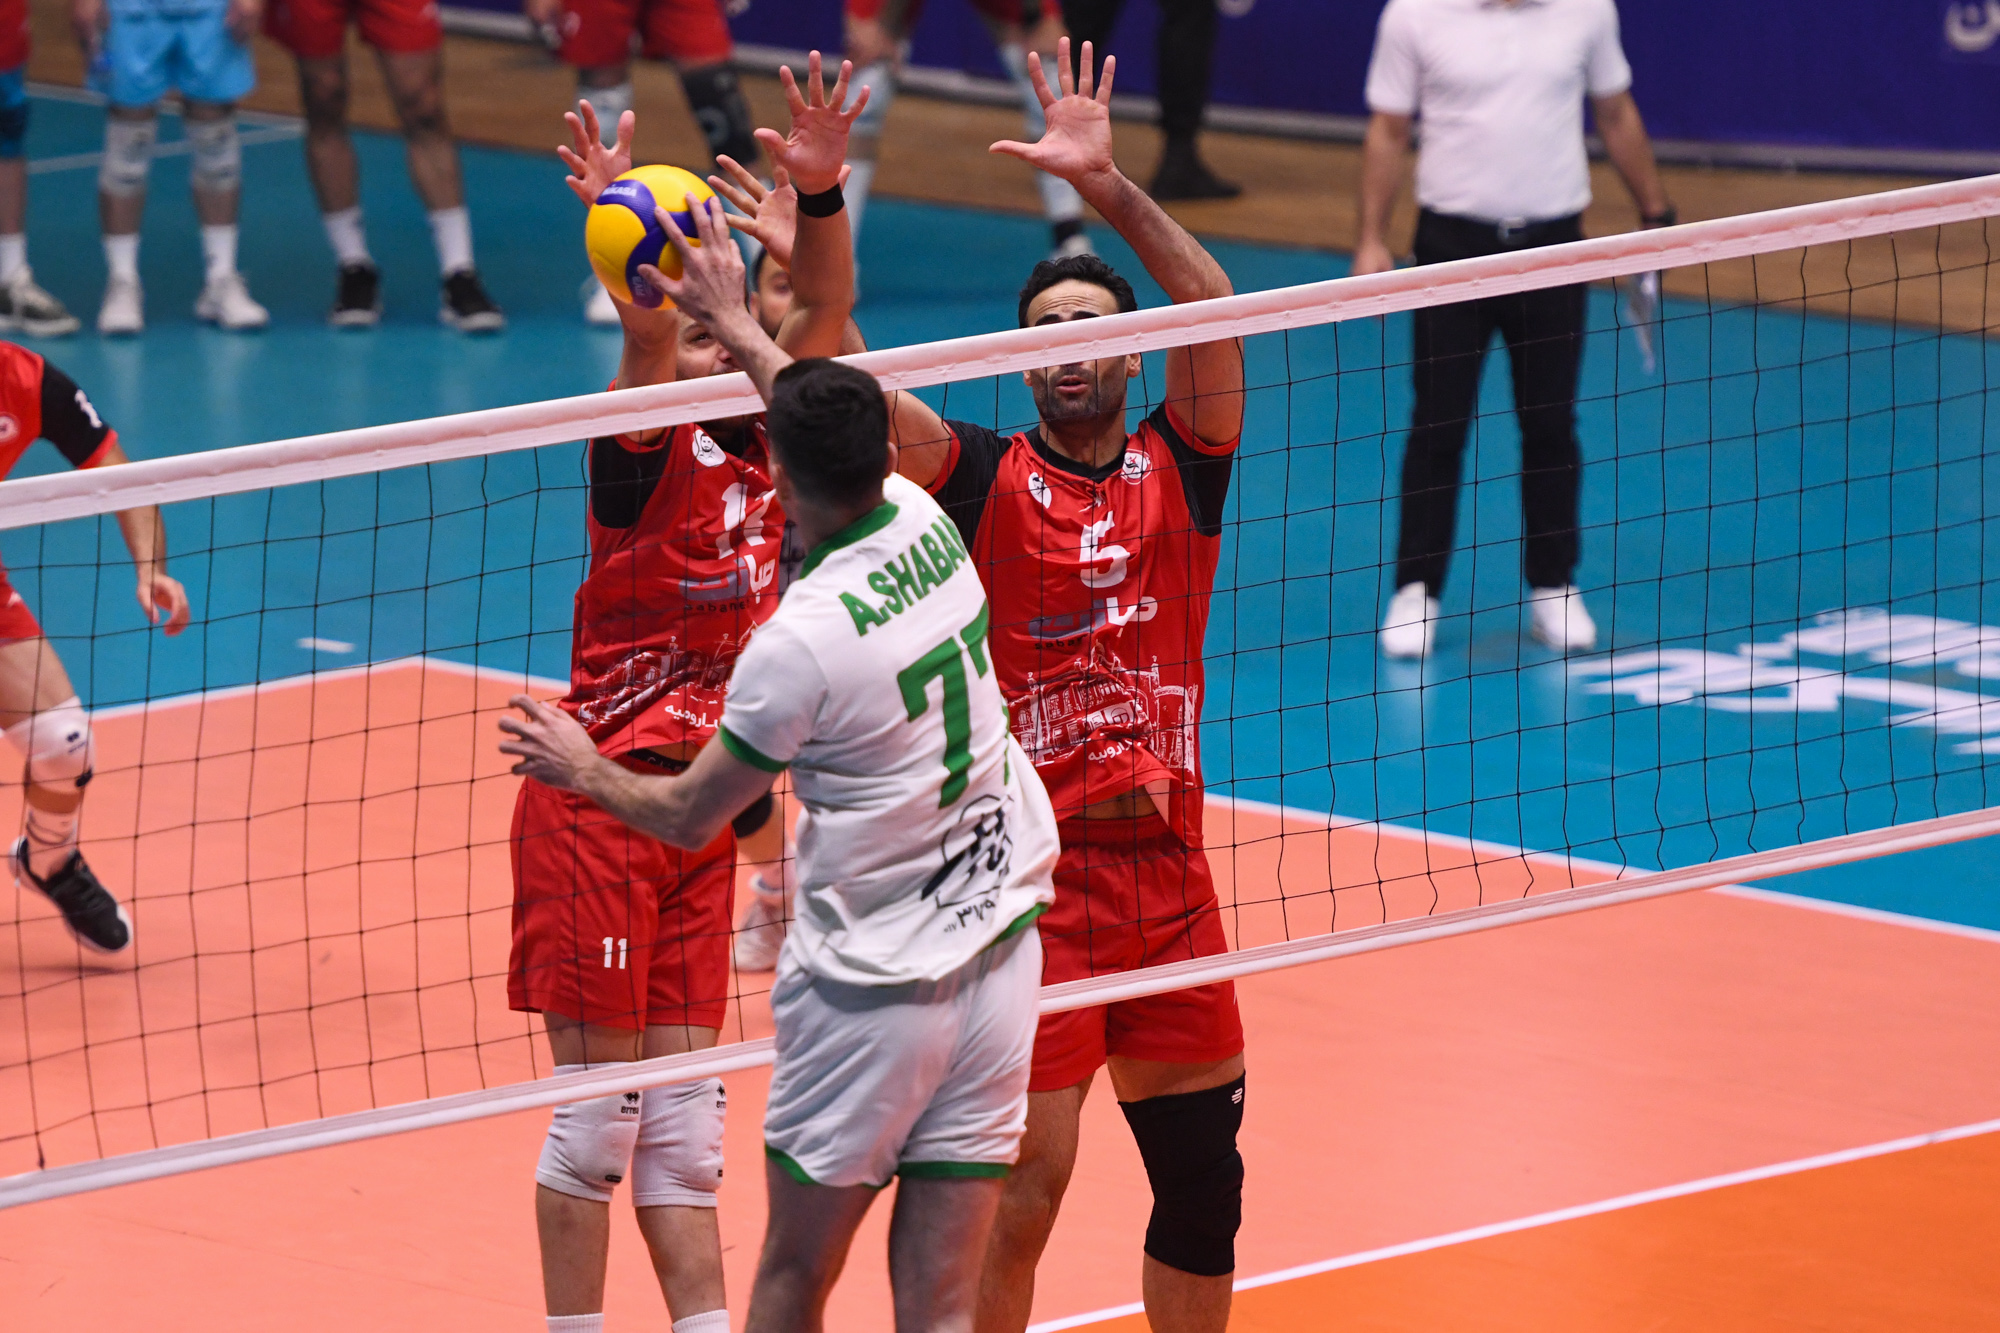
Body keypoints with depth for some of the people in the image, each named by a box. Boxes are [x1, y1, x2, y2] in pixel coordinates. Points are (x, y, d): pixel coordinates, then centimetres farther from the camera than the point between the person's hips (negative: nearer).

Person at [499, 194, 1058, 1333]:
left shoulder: (801, 643, -18)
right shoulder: (928, 524, -1)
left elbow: (690, 818, -3)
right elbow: (849, 435, 24)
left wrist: (583, 772, 16)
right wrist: (737, 320, 35)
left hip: (871, 991, -6)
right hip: (999, 960, 6)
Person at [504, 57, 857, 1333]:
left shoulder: (765, 447, 7)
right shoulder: (650, 453, -10)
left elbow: (823, 311, 2)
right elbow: (647, 343, -29)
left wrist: (820, 190, -15)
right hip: (601, 798, -6)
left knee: (684, 1102, 9)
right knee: (600, 1098, -3)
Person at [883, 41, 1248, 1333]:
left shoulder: (1180, 471, 7)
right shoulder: (987, 478, 1)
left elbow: (1214, 304, -8)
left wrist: (1106, 183, -17)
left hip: (1169, 875, 4)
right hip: (1033, 876, -4)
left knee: (1204, 1178, 11)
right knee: (1023, 1188, -8)